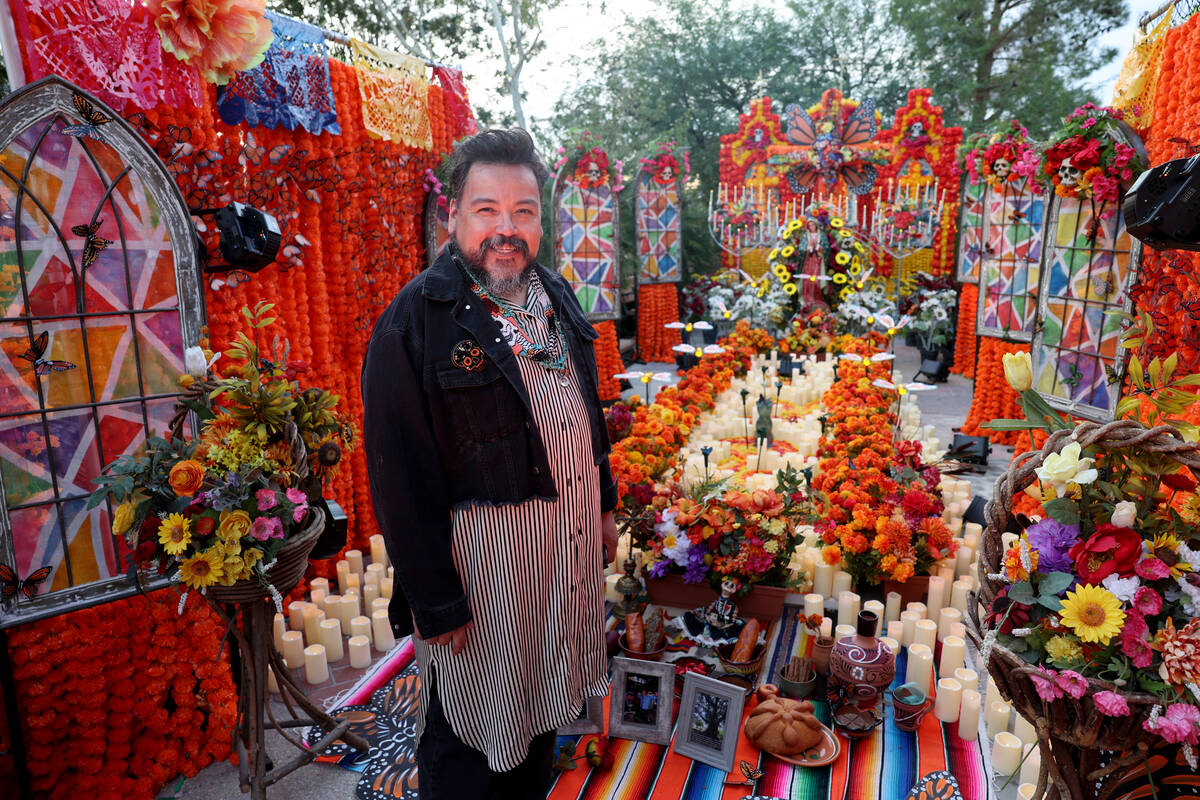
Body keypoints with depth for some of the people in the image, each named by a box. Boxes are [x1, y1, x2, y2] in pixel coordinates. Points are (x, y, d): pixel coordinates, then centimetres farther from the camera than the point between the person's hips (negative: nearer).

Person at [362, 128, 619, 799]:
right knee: (469, 744, 13)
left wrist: (604, 505, 15)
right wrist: (435, 602, -15)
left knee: (543, 704, 26)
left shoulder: (557, 296, 5)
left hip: (574, 536, 7)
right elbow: (400, 477, -17)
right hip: (483, 552, -6)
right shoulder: (413, 323, -18)